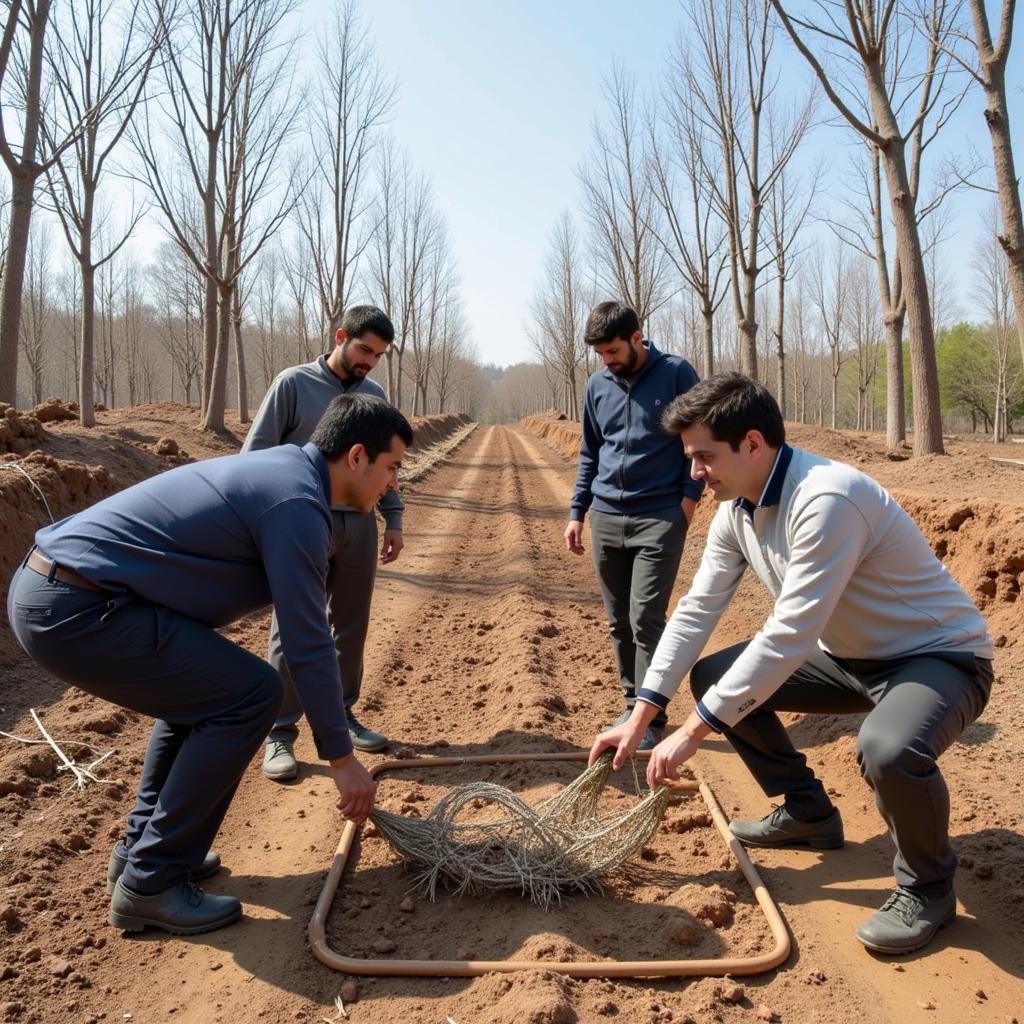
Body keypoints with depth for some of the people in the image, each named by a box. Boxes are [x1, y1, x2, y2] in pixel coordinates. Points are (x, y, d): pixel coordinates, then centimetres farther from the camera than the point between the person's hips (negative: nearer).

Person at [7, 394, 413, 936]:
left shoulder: (278, 469, 16)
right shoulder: (297, 501, -14)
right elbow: (308, 646, -13)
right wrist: (341, 757, -2)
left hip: (47, 586, 11)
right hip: (75, 608, -11)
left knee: (200, 685, 24)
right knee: (247, 695, -8)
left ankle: (142, 846, 30)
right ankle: (150, 883, 4)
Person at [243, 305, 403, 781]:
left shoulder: (374, 394, 12)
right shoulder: (294, 383, -2)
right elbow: (255, 454, -3)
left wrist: (393, 518, 12)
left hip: (359, 524, 5)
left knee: (351, 628, 11)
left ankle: (342, 714, 26)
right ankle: (280, 733, 9)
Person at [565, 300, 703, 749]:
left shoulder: (675, 373, -3)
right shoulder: (597, 384, 9)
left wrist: (690, 495, -7)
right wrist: (576, 513, 11)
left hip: (659, 518, -5)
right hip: (606, 519, 5)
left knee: (646, 619, -8)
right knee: (619, 622, 10)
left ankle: (651, 717, 4)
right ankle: (632, 704, 24)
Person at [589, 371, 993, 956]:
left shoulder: (826, 500, -33)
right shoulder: (737, 509, -5)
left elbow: (788, 638, -34)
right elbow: (697, 611, -3)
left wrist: (693, 733, -28)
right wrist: (639, 720, -6)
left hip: (938, 656, -8)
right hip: (848, 654, 8)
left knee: (888, 751, -38)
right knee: (713, 677, 3)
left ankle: (929, 886, -3)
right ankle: (809, 814, 20)